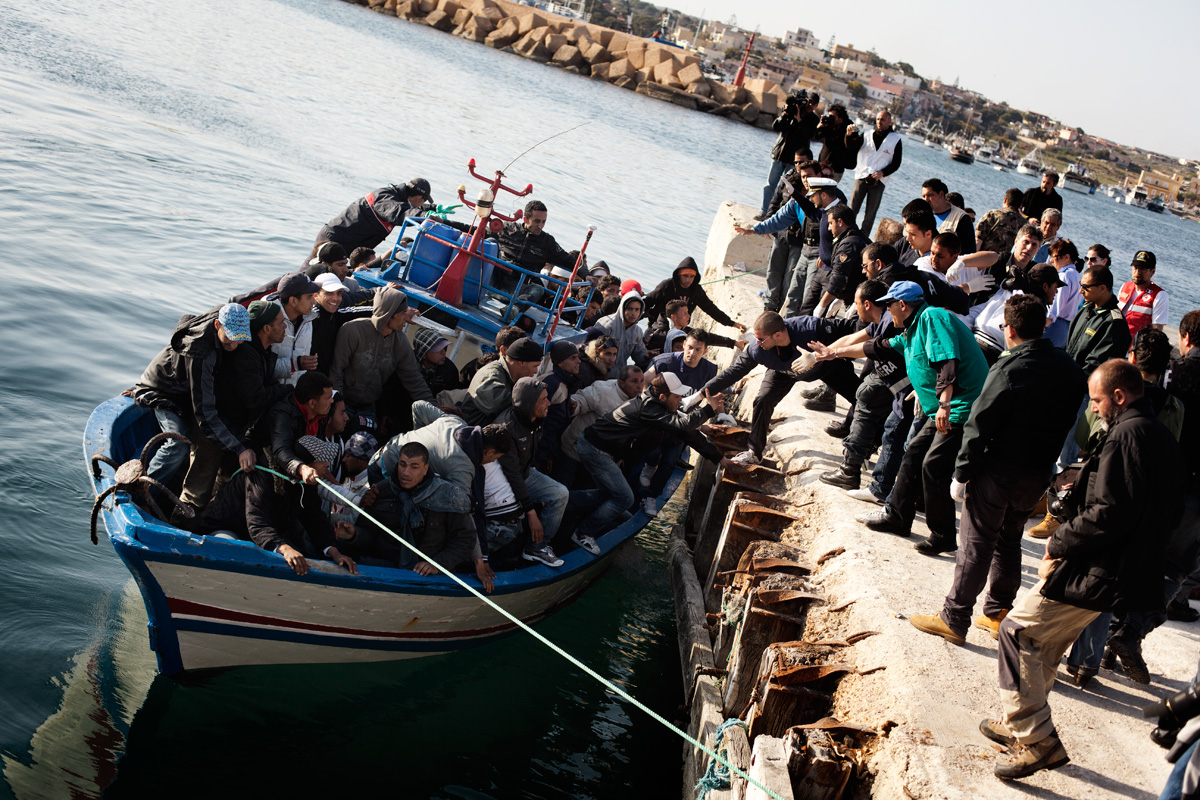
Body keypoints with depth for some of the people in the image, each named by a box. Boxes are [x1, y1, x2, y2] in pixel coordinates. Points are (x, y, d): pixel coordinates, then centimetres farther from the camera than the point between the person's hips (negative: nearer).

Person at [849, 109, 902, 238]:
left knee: (870, 214, 2)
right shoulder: (867, 135, 7)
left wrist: (882, 173, -12)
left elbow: (896, 163, 3)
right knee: (852, 210, -4)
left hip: (878, 181, -1)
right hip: (861, 177, 1)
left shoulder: (896, 140, 3)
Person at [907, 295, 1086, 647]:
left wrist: (961, 474, -11)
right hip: (1039, 473, 7)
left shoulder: (1008, 370, -20)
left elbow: (978, 427, -18)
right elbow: (1070, 423, 9)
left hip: (998, 471, -6)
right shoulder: (1070, 368, 2)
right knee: (1008, 540, 20)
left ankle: (954, 620, 9)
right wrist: (1050, 464, 16)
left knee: (976, 545, 2)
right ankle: (998, 613, 28)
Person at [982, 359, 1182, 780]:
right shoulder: (1162, 437, 13)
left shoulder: (1127, 434, -18)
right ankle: (1022, 724, 32)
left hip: (1100, 572, -10)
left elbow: (1109, 513, -25)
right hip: (1137, 568, 10)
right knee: (1046, 642, 21)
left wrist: (1059, 543, -13)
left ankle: (1038, 741, -2)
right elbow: (1170, 512, 20)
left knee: (1017, 630, -4)